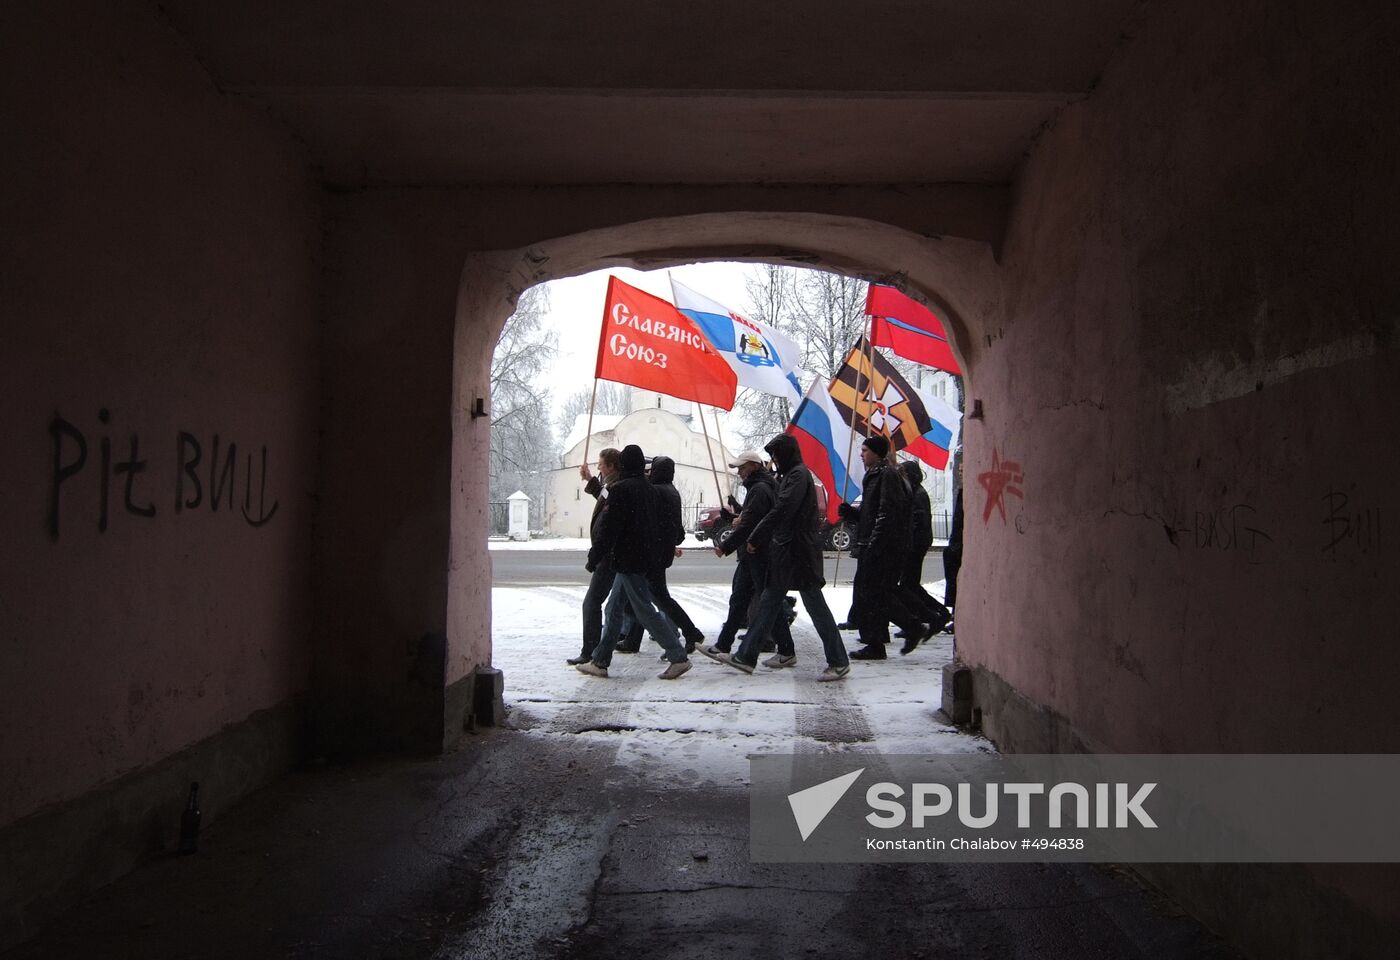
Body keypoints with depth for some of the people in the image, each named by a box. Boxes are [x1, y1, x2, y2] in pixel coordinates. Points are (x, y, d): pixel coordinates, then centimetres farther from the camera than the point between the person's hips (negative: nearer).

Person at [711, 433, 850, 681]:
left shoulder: (799, 474, -12)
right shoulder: (789, 475, 18)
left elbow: (781, 511, -20)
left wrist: (754, 539, -13)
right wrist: (760, 541, 12)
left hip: (799, 551, -10)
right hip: (785, 550, 10)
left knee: (815, 605, -4)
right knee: (768, 602, 10)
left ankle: (839, 662, 4)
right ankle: (745, 657, 15)